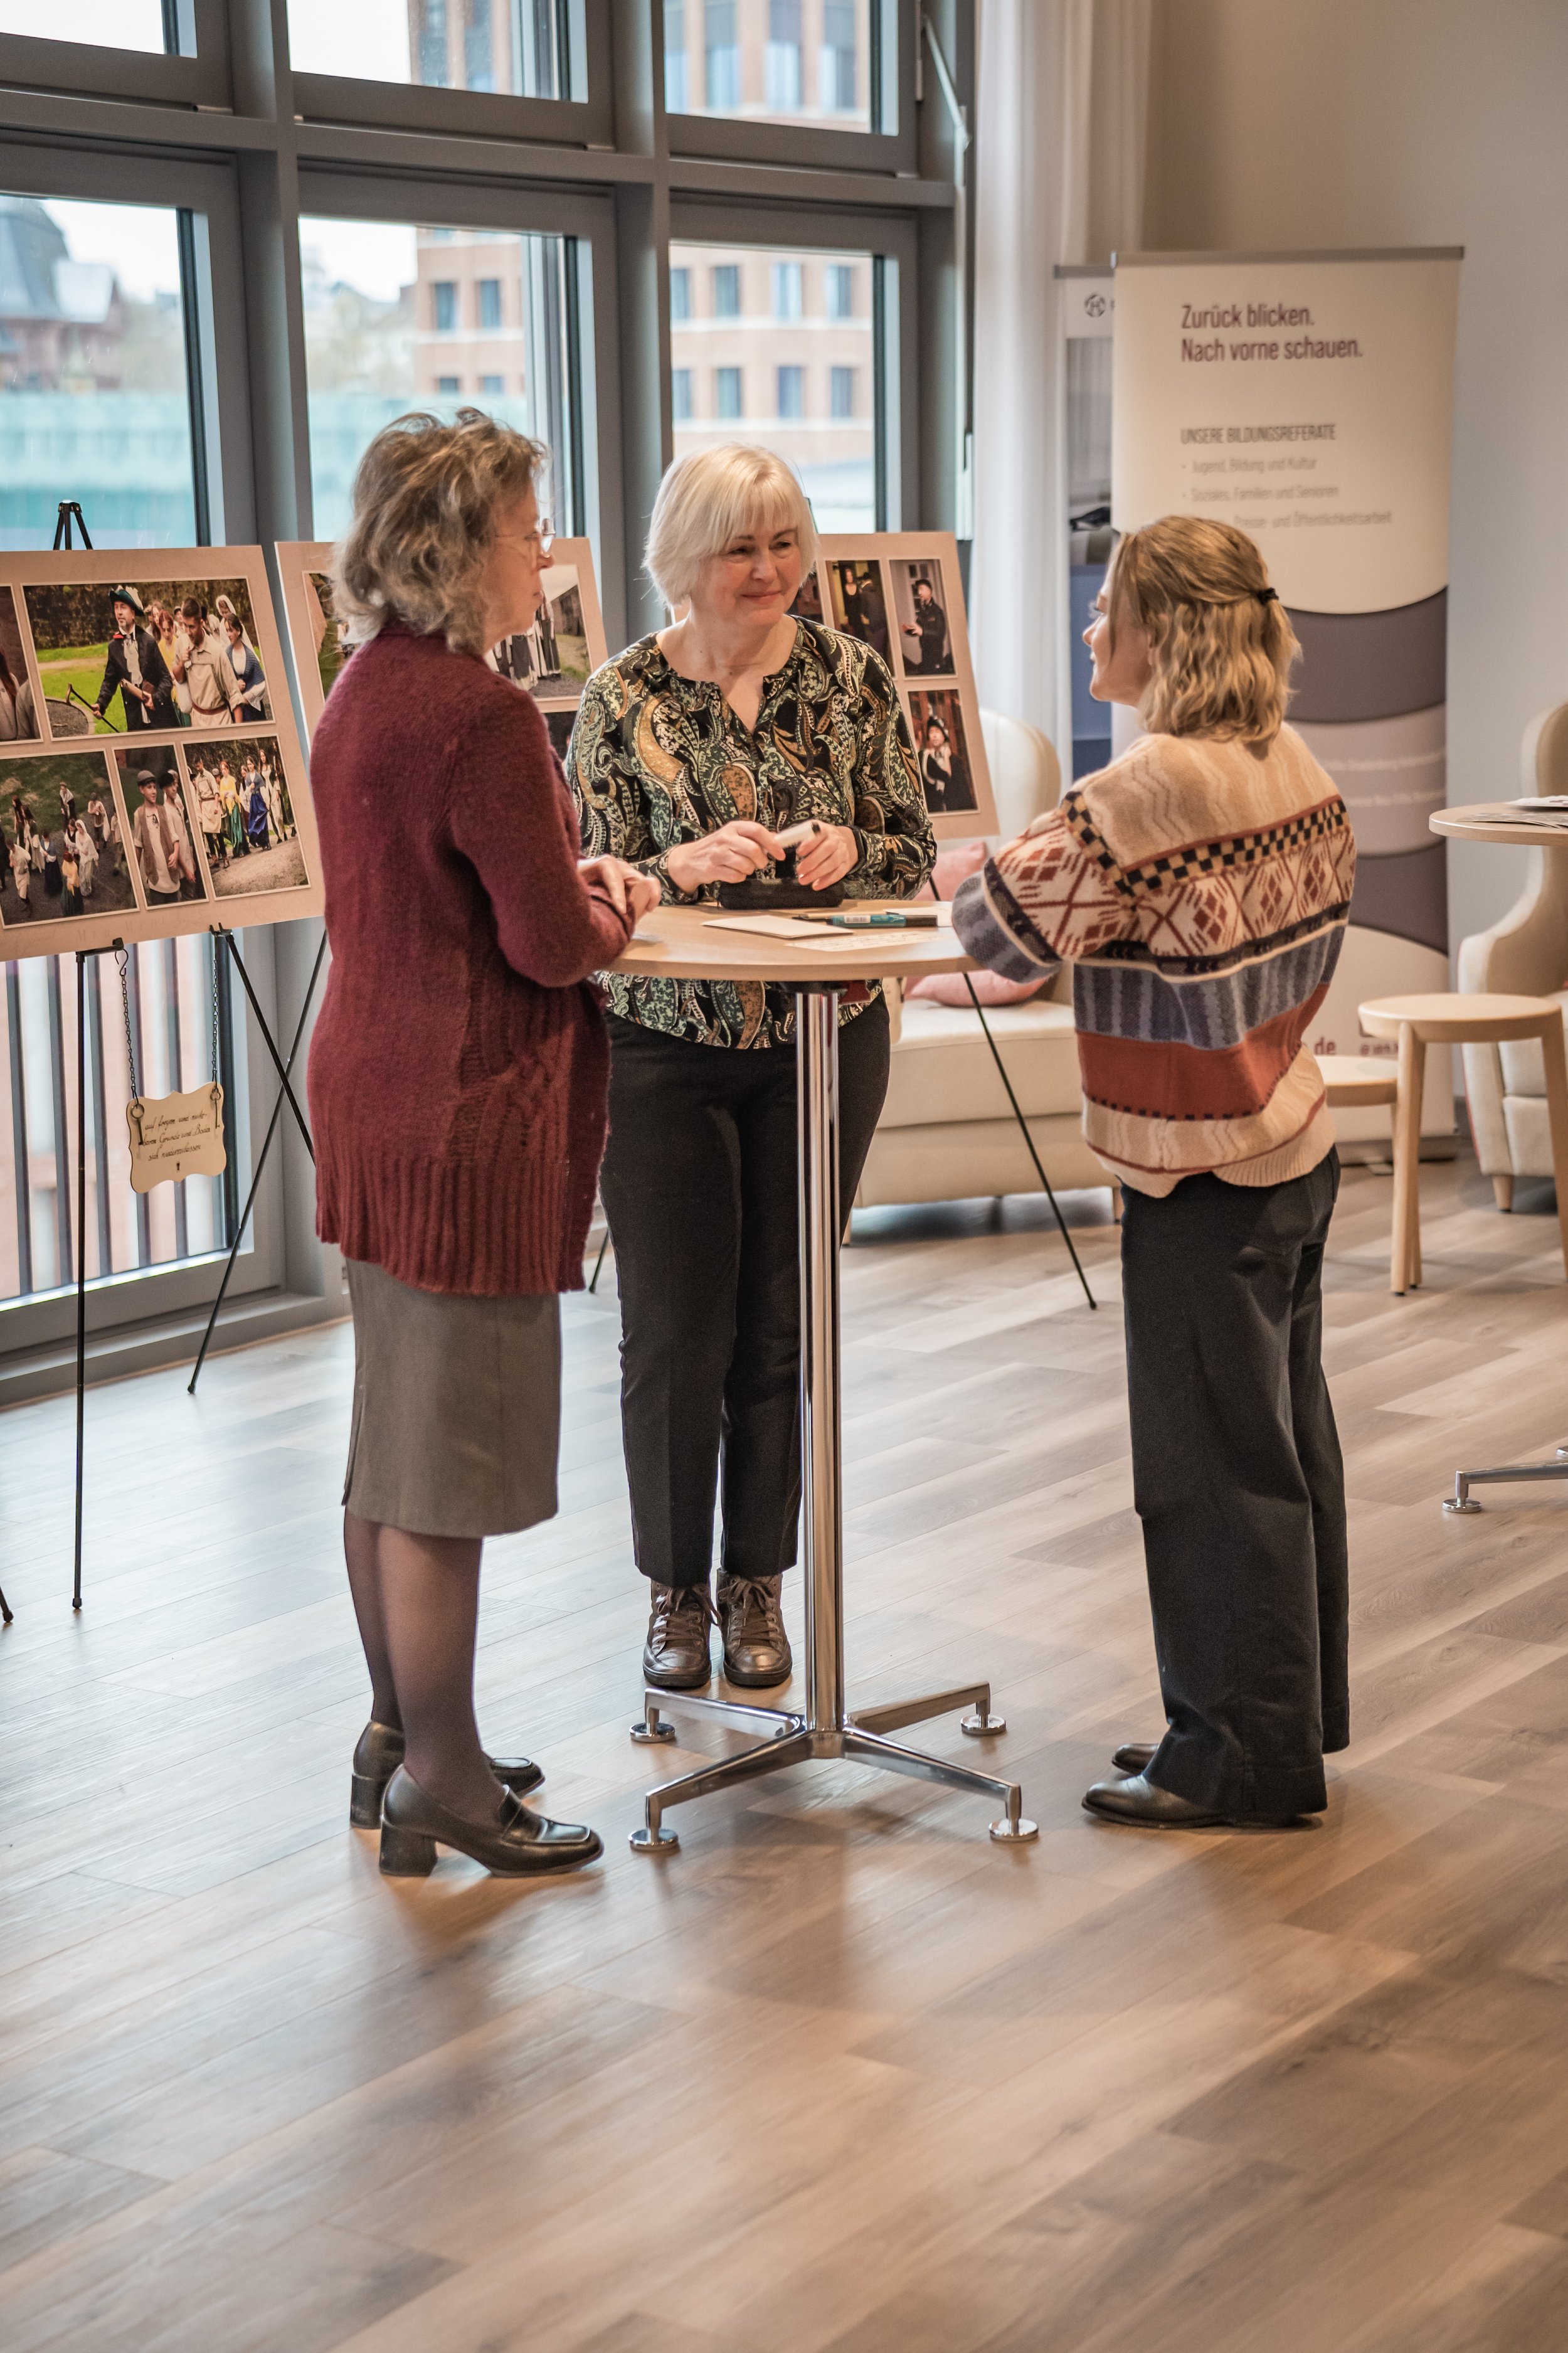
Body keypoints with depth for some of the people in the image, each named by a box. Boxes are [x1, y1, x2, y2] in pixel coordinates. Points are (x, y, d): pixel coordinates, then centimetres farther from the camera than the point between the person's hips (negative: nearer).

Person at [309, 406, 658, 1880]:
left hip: (373, 1097, 10)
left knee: (394, 1450, 17)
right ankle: (442, 1781, 10)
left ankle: (401, 1742, 30)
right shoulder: (479, 717, -20)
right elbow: (551, 946, -19)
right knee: (449, 1461, -1)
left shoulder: (363, 695, 10)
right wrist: (608, 912, 1)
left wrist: (571, 882, 9)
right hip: (468, 1119, -10)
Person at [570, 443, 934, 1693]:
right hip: (664, 1047, -1)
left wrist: (848, 846, -19)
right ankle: (676, 1588, 21)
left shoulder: (850, 676, 0)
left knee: (781, 1329, 8)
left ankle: (757, 1584, 24)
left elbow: (914, 849, 2)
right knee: (677, 1332, 2)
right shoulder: (625, 696, -5)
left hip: (824, 1040, 2)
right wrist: (686, 863, -25)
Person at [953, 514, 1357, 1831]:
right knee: (1286, 1439, 17)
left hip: (1206, 1177, -9)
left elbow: (1001, 929, -21)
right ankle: (1296, 1712, 29)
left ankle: (1243, 1753, 12)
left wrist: (978, 877, 2)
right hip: (1293, 1142, 9)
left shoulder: (1156, 787, -22)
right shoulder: (1294, 766, 5)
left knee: (1213, 1462, 1)